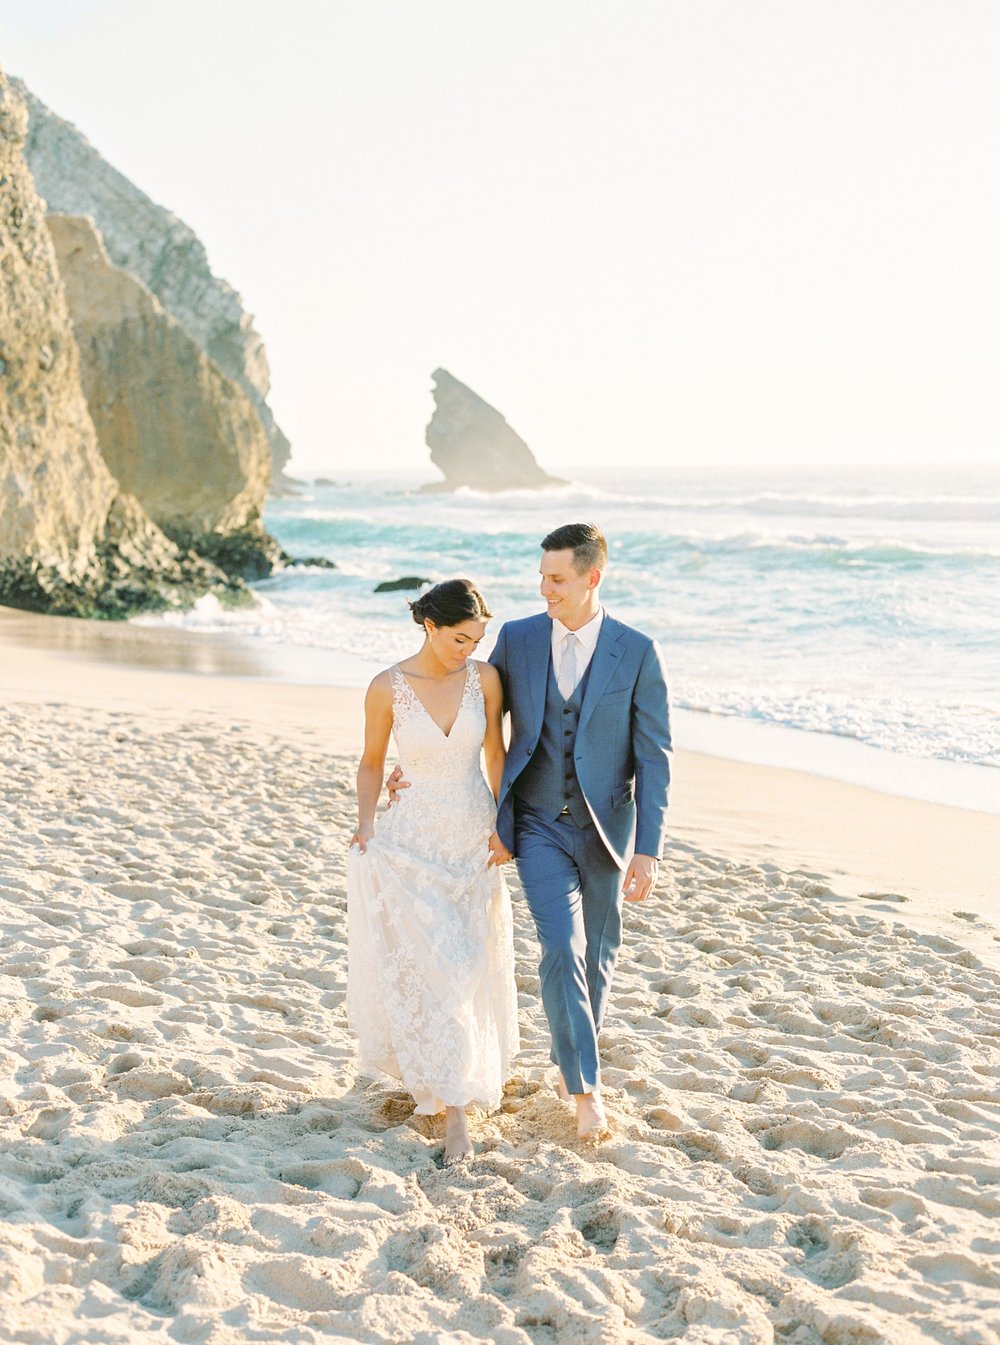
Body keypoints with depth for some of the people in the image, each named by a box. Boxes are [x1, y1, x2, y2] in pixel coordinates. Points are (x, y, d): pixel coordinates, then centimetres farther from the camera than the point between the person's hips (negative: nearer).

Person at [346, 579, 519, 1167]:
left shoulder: (484, 678, -7)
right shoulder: (387, 688, -12)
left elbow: (496, 753, 3)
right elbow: (372, 763, 2)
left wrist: (502, 826, -3)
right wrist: (366, 824, -11)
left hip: (474, 837, 3)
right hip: (414, 839, -3)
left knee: (472, 962, 11)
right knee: (432, 965, -9)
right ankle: (454, 1111, -2)